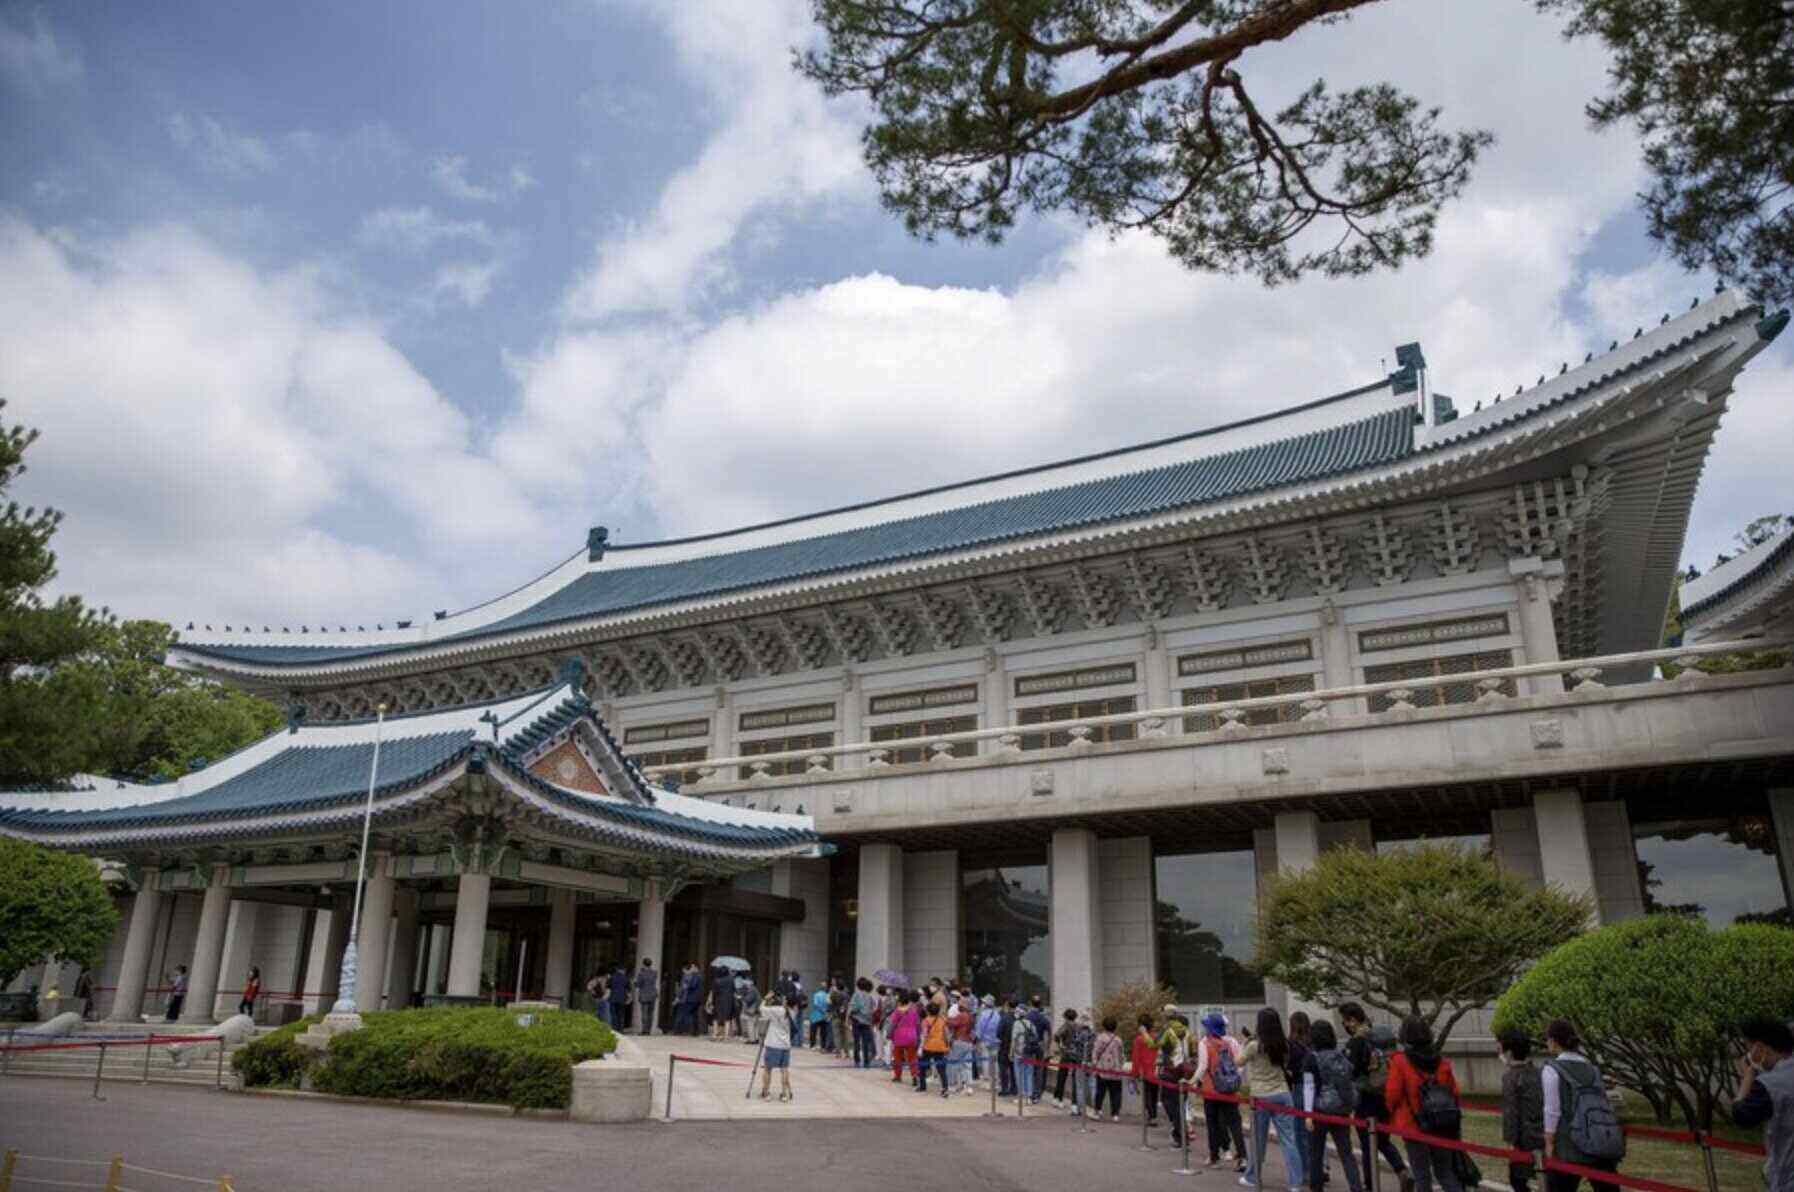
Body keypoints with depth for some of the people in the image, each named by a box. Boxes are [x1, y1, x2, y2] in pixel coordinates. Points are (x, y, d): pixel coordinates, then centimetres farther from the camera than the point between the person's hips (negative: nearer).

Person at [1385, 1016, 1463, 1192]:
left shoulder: (1400, 1062, -12)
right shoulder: (1442, 1062, 1)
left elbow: (1393, 1093, -10)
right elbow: (1454, 1092, 4)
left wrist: (1392, 1115, 10)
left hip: (1415, 1126, -4)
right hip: (1444, 1128, 4)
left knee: (1422, 1175, 9)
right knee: (1445, 1172, 17)